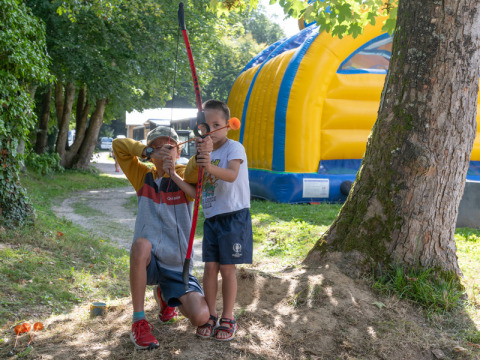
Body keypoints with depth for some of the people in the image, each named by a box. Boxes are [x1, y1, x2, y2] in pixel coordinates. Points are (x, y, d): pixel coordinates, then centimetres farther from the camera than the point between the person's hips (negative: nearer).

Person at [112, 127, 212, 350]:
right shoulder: (144, 176, 4)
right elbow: (118, 145, -5)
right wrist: (149, 152, -18)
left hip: (177, 266, 0)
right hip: (147, 263, 0)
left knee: (200, 317, -18)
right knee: (141, 244, -37)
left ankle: (164, 296, 18)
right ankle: (138, 323, -22)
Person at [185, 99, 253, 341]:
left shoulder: (234, 148, -8)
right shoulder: (205, 152, 13)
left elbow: (232, 175, -27)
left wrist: (211, 167, -46)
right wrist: (195, 163, -8)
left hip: (233, 216, -6)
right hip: (211, 217, 6)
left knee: (227, 267, 0)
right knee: (210, 267, 5)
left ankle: (228, 318, 13)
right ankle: (210, 315, 18)